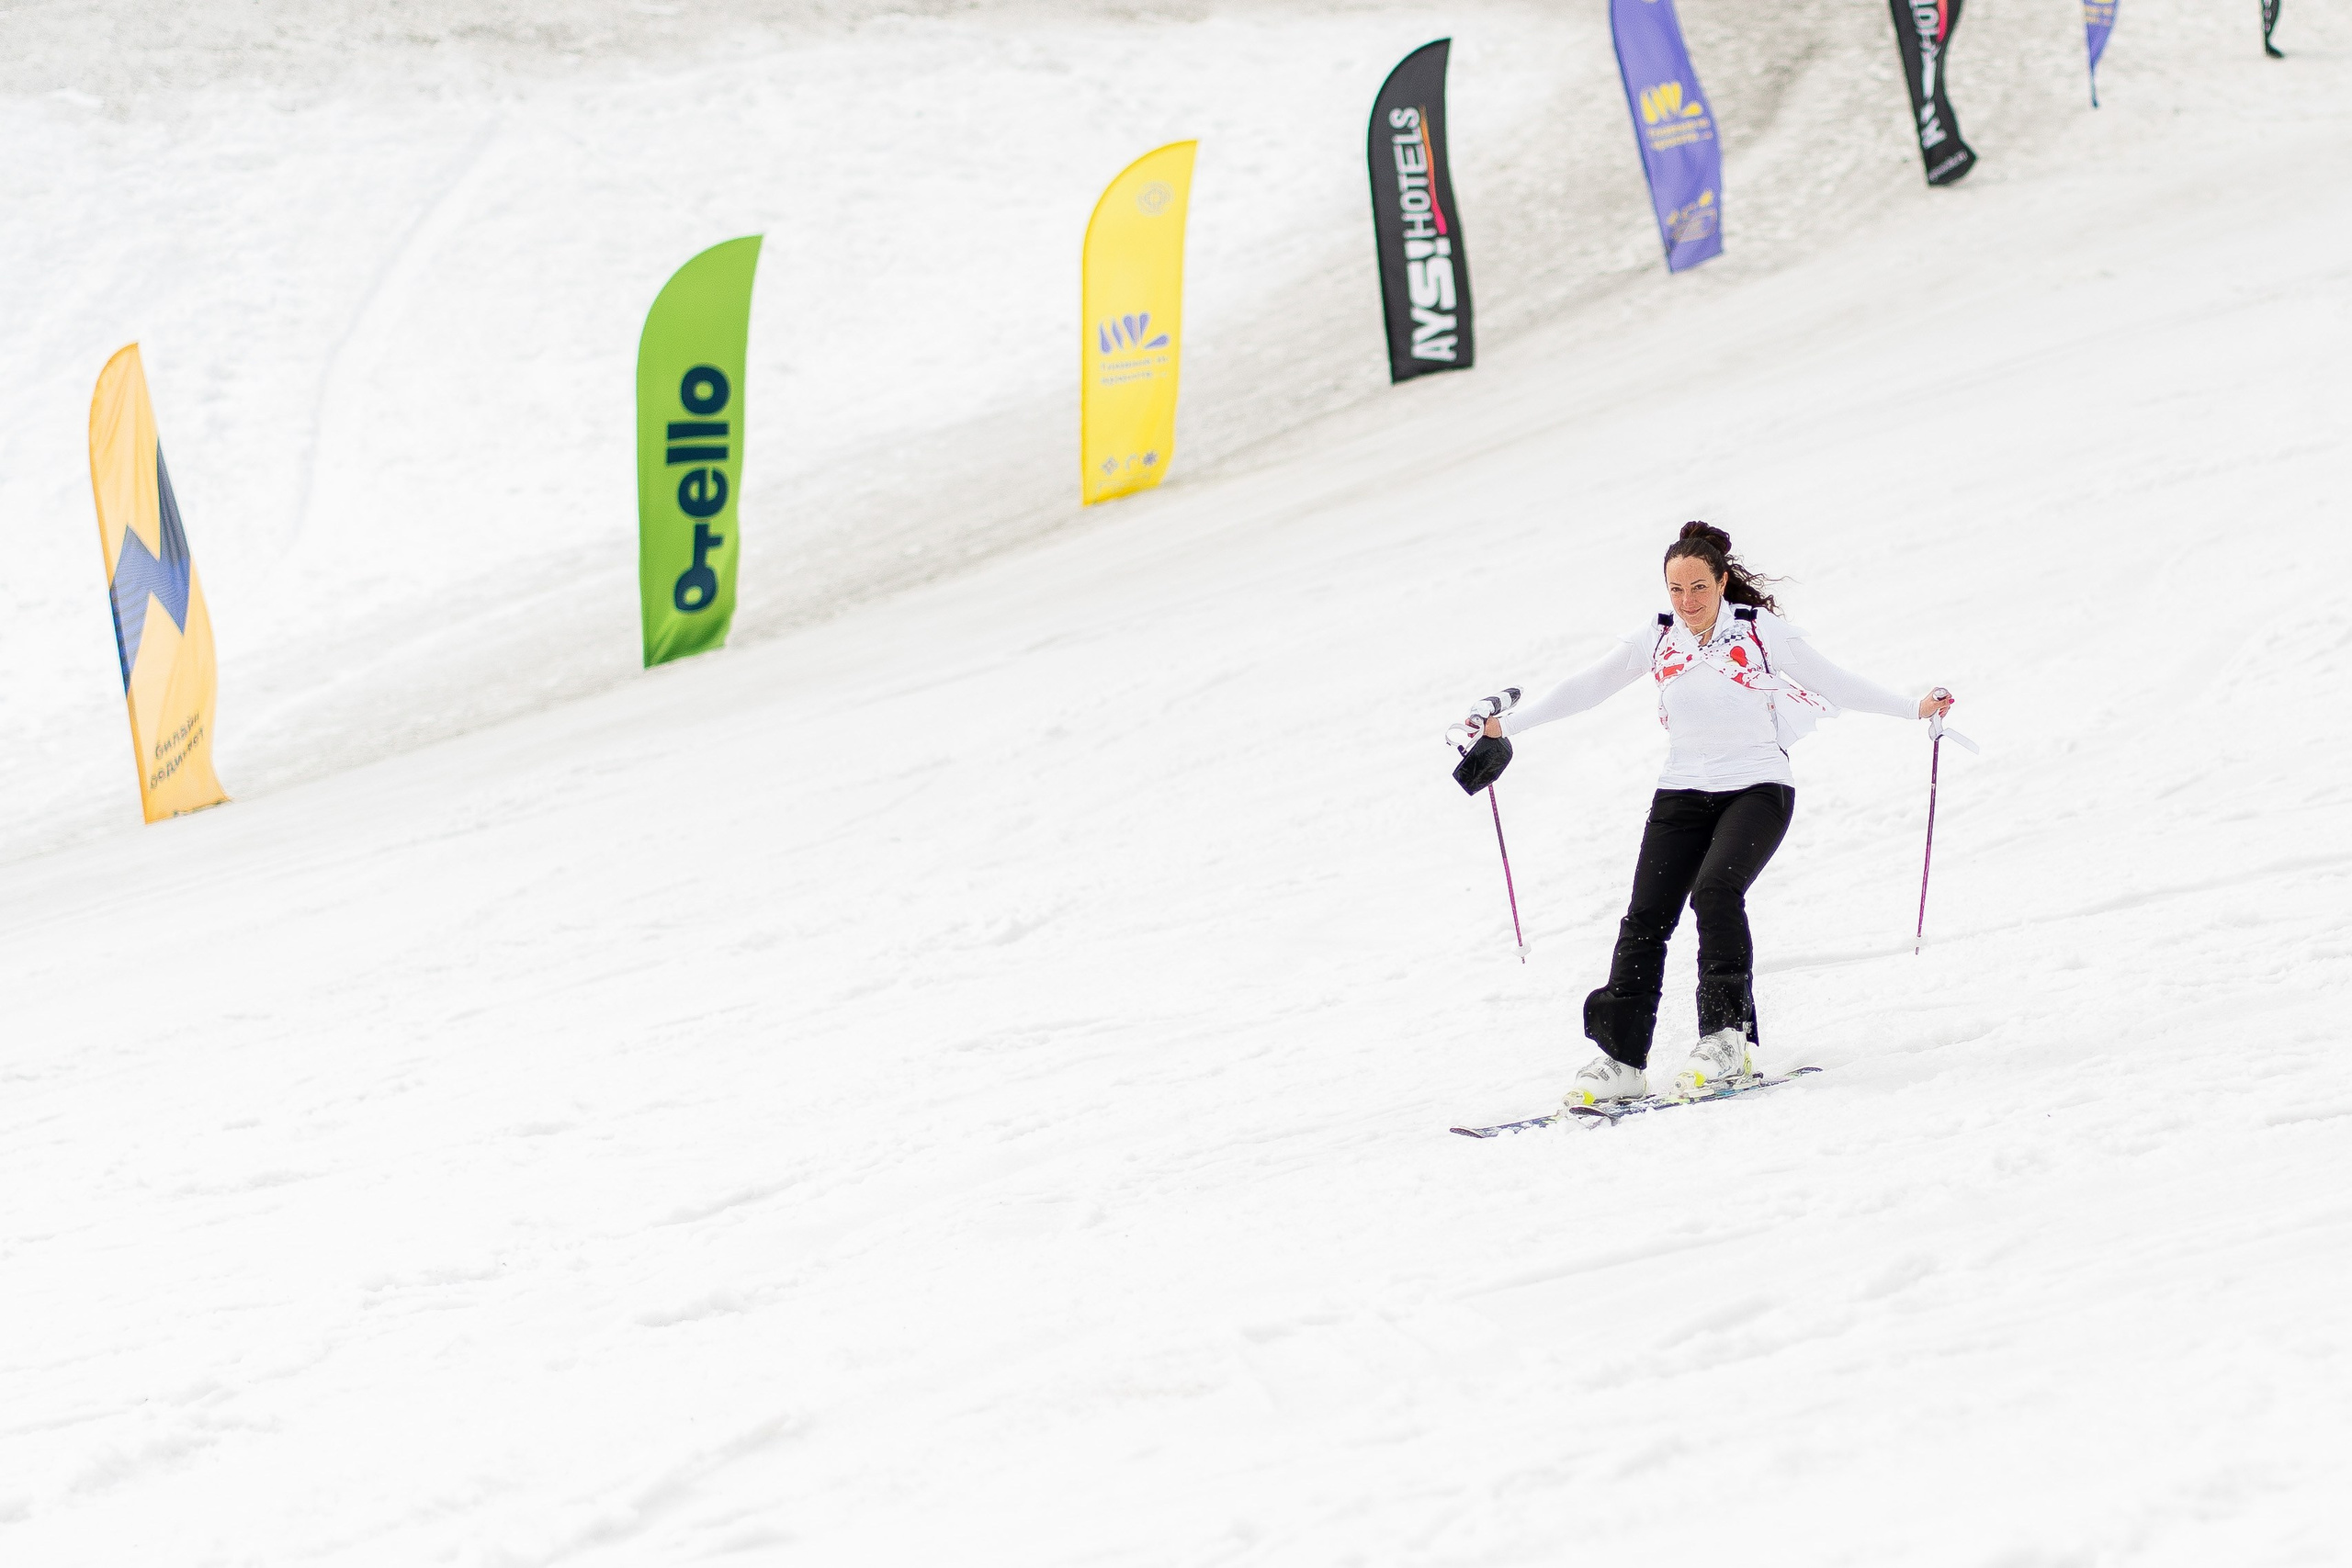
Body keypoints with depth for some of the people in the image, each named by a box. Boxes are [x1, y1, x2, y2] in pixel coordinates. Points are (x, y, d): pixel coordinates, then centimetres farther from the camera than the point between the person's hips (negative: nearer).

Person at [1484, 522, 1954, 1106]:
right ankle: (1620, 1057, -6)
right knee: (1646, 915, -8)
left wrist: (1914, 709, -1)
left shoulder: (1760, 631, -5)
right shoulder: (1656, 638, 2)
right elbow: (1585, 687, 8)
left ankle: (1728, 1038, -21)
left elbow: (1831, 682, 1)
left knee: (1715, 889, -27)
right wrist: (1506, 726, 7)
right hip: (1682, 793, 3)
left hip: (1757, 788, -3)